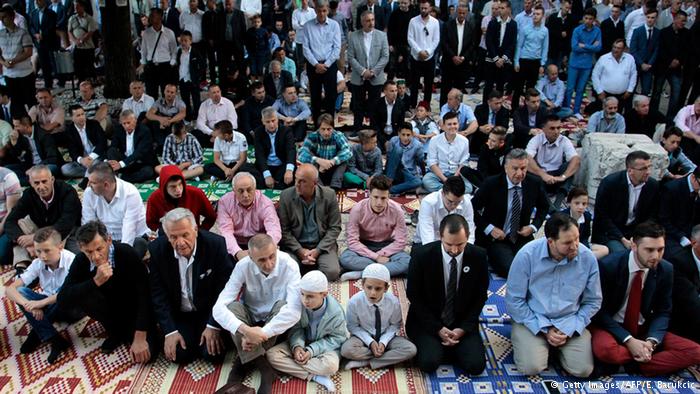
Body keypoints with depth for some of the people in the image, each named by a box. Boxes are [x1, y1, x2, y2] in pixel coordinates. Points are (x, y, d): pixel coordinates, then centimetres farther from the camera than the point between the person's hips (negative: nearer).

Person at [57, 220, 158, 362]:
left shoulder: (127, 254, -29)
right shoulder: (81, 260, -18)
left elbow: (144, 295, -26)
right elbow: (61, 301, -26)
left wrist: (140, 338, -29)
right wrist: (96, 281, -40)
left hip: (134, 308, -4)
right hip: (110, 305, 4)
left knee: (146, 354, -26)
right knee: (77, 296, -25)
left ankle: (129, 333, 10)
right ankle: (116, 331, 0)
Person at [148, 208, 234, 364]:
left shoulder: (216, 244, -19)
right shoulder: (156, 250, -14)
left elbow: (224, 288, -13)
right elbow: (158, 293, -8)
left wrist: (214, 326, -17)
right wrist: (170, 331, -14)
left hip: (209, 311, -1)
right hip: (178, 314, 1)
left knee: (213, 353, -17)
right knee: (179, 354, -17)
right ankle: (192, 335, 16)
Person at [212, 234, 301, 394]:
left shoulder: (289, 265, -25)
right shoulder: (243, 266, -21)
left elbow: (294, 310, -36)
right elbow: (219, 307, -28)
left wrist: (263, 333, -42)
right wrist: (245, 330, -44)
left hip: (275, 324, -1)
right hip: (250, 318, 1)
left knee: (283, 305, -32)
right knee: (232, 307, -29)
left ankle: (240, 365, -24)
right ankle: (265, 370, -32)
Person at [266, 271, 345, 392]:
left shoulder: (335, 312, -26)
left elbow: (337, 338, -14)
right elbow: (296, 328, -6)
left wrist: (312, 350, -23)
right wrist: (297, 345, -27)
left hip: (324, 346, -3)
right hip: (303, 343, 4)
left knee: (330, 365, -37)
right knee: (272, 355, -19)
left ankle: (293, 362, -14)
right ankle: (314, 376, -22)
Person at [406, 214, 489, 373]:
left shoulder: (478, 256, -11)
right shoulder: (422, 255, -18)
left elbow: (480, 296, 1)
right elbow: (414, 296, -8)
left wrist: (464, 328, -9)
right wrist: (438, 329, -13)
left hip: (462, 324, 2)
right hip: (427, 321, -2)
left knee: (475, 366, -17)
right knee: (429, 363, -24)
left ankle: (449, 346, 11)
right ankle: (429, 345, 9)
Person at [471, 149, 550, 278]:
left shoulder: (535, 184, -2)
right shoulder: (491, 184, -11)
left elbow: (544, 207, 17)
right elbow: (472, 208, -2)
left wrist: (534, 226, 0)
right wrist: (489, 228, -12)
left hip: (522, 237, 4)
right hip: (496, 238, -3)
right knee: (509, 269, -27)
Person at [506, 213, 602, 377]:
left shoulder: (588, 258, -10)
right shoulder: (527, 255, -18)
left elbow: (593, 301, 1)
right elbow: (514, 300, -11)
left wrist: (570, 329, -10)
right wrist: (544, 329, -14)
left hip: (570, 323, 2)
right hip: (532, 321, -2)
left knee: (583, 369, -15)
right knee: (531, 367, -22)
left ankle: (558, 348, 17)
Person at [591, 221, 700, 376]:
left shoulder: (666, 269, -5)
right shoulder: (609, 265, -18)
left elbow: (663, 312, 3)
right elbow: (600, 310, -12)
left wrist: (651, 341, -17)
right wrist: (628, 340, -23)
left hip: (643, 329, 4)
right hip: (612, 327, -4)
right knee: (605, 349, -38)